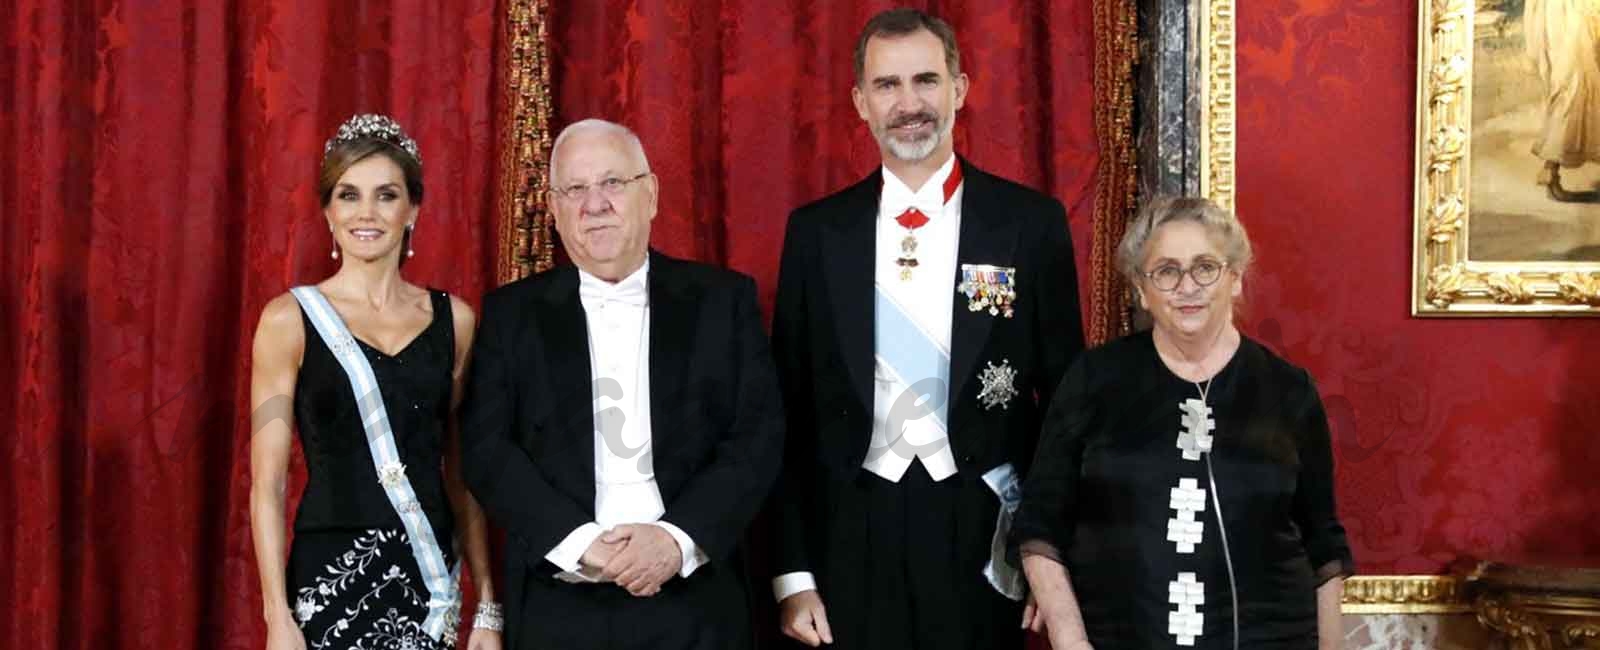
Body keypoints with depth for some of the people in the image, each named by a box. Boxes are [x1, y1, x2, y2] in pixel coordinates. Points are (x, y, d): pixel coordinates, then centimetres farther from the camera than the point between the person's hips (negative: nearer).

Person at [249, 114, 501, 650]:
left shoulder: (453, 320, 6)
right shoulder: (290, 319, -3)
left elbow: (462, 474, 10)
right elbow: (267, 485, -4)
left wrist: (487, 607, 5)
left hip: (430, 575, 3)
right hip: (332, 574, -3)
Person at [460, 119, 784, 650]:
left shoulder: (724, 299, 4)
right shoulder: (513, 313, 6)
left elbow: (759, 436, -2)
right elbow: (487, 450, -2)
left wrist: (679, 538, -15)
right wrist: (581, 543, -14)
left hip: (694, 601, 0)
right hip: (557, 605, 0)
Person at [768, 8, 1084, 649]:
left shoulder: (1031, 221, -1)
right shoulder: (816, 230, 4)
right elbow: (789, 413, 5)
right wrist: (793, 574, 0)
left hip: (984, 535, -1)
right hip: (853, 540, 1)